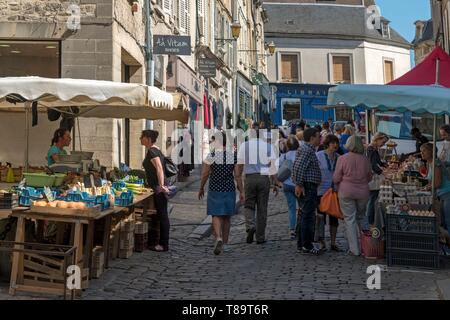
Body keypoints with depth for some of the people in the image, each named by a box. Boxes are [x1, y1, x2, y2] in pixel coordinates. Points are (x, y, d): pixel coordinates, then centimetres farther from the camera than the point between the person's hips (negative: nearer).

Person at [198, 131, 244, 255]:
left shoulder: (211, 156, -9)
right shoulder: (233, 156, -1)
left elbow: (205, 174, -5)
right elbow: (237, 176, -1)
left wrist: (201, 188, 9)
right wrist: (241, 192, 5)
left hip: (215, 190, -3)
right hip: (229, 190, 3)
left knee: (216, 216, 1)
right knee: (226, 217, 13)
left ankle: (219, 238, -22)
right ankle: (225, 243, 22)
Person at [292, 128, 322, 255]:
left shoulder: (308, 149, 19)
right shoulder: (307, 150, -14)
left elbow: (296, 166, 22)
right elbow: (298, 167, -24)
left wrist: (298, 184, 20)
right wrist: (299, 184, -21)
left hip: (308, 187, 11)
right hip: (307, 187, -11)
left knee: (305, 216, 14)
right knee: (308, 217, -6)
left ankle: (301, 244, 20)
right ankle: (307, 246, -2)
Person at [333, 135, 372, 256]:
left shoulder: (342, 159, -10)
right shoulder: (365, 159, -1)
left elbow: (336, 178, -7)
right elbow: (369, 177, 10)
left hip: (346, 192, -3)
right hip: (363, 192, 3)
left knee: (350, 219, 4)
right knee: (361, 218, 19)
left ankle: (355, 249, 5)